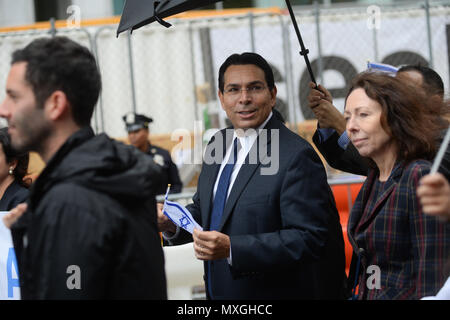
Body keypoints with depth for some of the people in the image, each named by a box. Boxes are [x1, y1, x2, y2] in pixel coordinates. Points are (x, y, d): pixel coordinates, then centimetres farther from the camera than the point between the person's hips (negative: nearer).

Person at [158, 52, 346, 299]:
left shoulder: (297, 157, -19)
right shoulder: (218, 145, 5)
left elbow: (309, 239, -25)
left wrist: (232, 248, -31)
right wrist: (172, 225, -6)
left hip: (275, 293, -7)